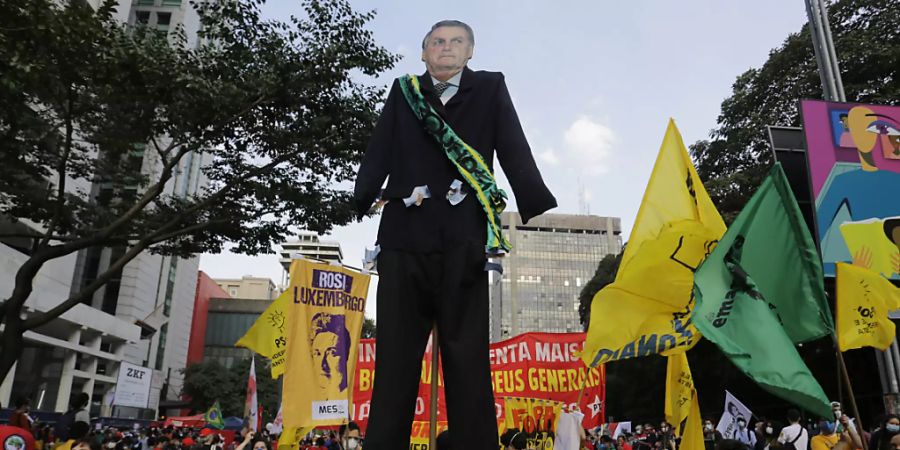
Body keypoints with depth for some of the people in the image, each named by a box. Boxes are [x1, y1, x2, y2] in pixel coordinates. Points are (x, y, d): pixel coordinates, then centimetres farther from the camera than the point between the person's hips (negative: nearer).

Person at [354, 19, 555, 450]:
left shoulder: (490, 88, 15)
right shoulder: (403, 92, 18)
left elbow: (514, 150, 5)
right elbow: (379, 153, 9)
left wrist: (536, 206, -7)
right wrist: (358, 202, -6)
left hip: (462, 237, -1)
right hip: (405, 234, 2)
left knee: (467, 355, 0)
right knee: (396, 353, 4)